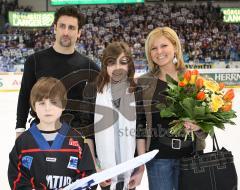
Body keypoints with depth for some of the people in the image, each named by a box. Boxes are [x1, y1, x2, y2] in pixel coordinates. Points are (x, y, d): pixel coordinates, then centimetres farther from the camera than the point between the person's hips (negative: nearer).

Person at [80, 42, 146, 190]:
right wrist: (94, 168, -6)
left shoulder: (138, 92, 0)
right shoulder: (92, 91, -3)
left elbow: (141, 131, 0)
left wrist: (141, 168, -3)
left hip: (130, 169, 1)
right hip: (104, 169, 0)